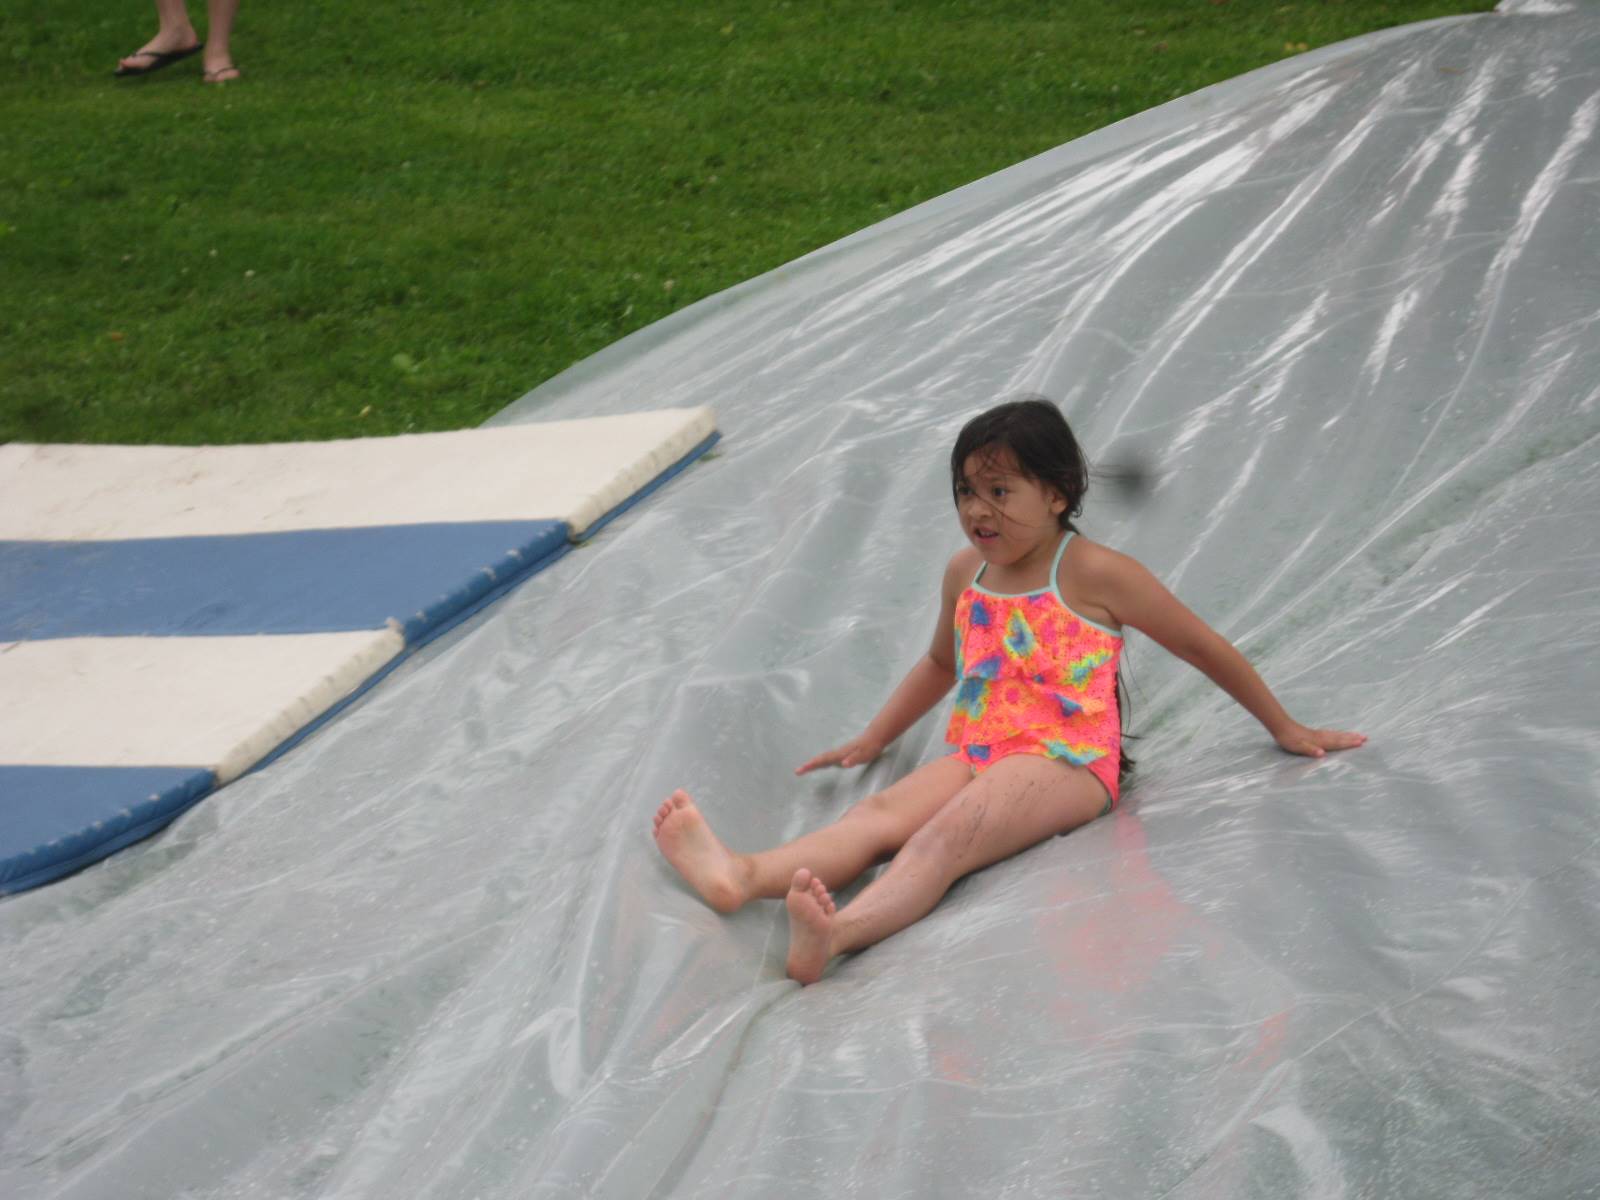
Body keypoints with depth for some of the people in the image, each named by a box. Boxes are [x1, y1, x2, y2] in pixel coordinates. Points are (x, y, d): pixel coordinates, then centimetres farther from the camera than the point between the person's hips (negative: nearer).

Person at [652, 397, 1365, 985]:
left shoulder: (1092, 573, -4)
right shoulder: (965, 575, 15)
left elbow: (1205, 648, 4)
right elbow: (941, 663, 36)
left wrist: (1284, 729, 11)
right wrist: (872, 740, 41)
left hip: (1067, 761, -6)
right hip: (979, 753, 6)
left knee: (947, 834, -34)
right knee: (879, 815, -23)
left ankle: (839, 932, -61)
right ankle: (742, 875, -49)